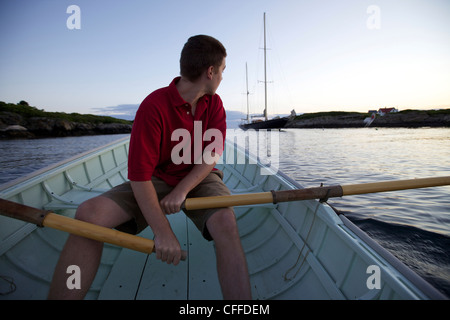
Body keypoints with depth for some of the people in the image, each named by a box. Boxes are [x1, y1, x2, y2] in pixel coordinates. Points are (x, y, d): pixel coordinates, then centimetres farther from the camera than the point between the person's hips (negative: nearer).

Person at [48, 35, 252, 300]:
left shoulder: (214, 104, 0)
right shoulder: (154, 106, -17)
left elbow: (212, 156, -8)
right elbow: (139, 175, -21)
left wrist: (182, 190, -23)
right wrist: (162, 232, -26)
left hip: (199, 180, 2)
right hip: (159, 180, -1)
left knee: (226, 223, -32)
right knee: (89, 214, -22)